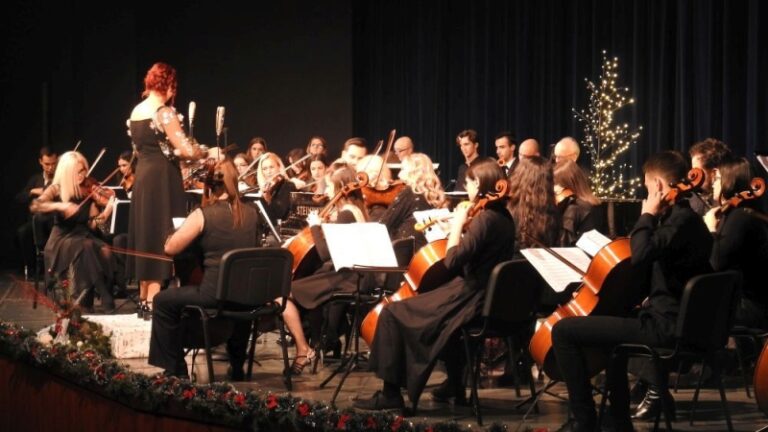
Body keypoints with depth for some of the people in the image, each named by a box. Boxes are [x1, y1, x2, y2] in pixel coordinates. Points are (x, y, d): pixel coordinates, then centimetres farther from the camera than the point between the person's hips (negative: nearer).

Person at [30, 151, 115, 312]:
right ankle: (105, 299, -28)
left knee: (104, 251, -29)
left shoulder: (88, 191, 6)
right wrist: (60, 206, -32)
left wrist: (106, 212, -19)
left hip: (84, 236, 3)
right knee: (85, 248, -35)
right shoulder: (57, 190, -2)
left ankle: (85, 300, -20)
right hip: (62, 240, -3)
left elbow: (92, 224, 1)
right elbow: (34, 206, -18)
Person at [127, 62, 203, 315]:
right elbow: (186, 150, -18)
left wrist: (174, 151, 17)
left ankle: (144, 298, 19)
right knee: (160, 237, -5)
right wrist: (203, 153, 2)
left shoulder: (136, 112, 12)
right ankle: (153, 301, -7)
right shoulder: (164, 112, -14)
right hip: (162, 179, -8)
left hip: (142, 176, 8)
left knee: (146, 235, 13)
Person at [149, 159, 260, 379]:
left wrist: (186, 229, 13)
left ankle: (176, 369, 17)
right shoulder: (251, 214, 5)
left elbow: (170, 248, -5)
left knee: (164, 301, 16)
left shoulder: (203, 215, -9)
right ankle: (237, 366, 44)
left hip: (216, 294, -5)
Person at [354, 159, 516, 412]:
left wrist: (457, 224, -13)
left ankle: (391, 393, -3)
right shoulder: (503, 217, 8)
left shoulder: (485, 218, -21)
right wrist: (462, 225, 6)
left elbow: (452, 261, -23)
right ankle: (455, 384, 41)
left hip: (470, 301, -10)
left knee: (393, 314, -4)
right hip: (486, 297, 10)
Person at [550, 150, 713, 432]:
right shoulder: (686, 218, 15)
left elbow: (640, 256, -30)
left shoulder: (680, 220, -16)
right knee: (611, 320, 39)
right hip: (678, 321, 11)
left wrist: (647, 216, -17)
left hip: (665, 326, -11)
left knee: (564, 331, -11)